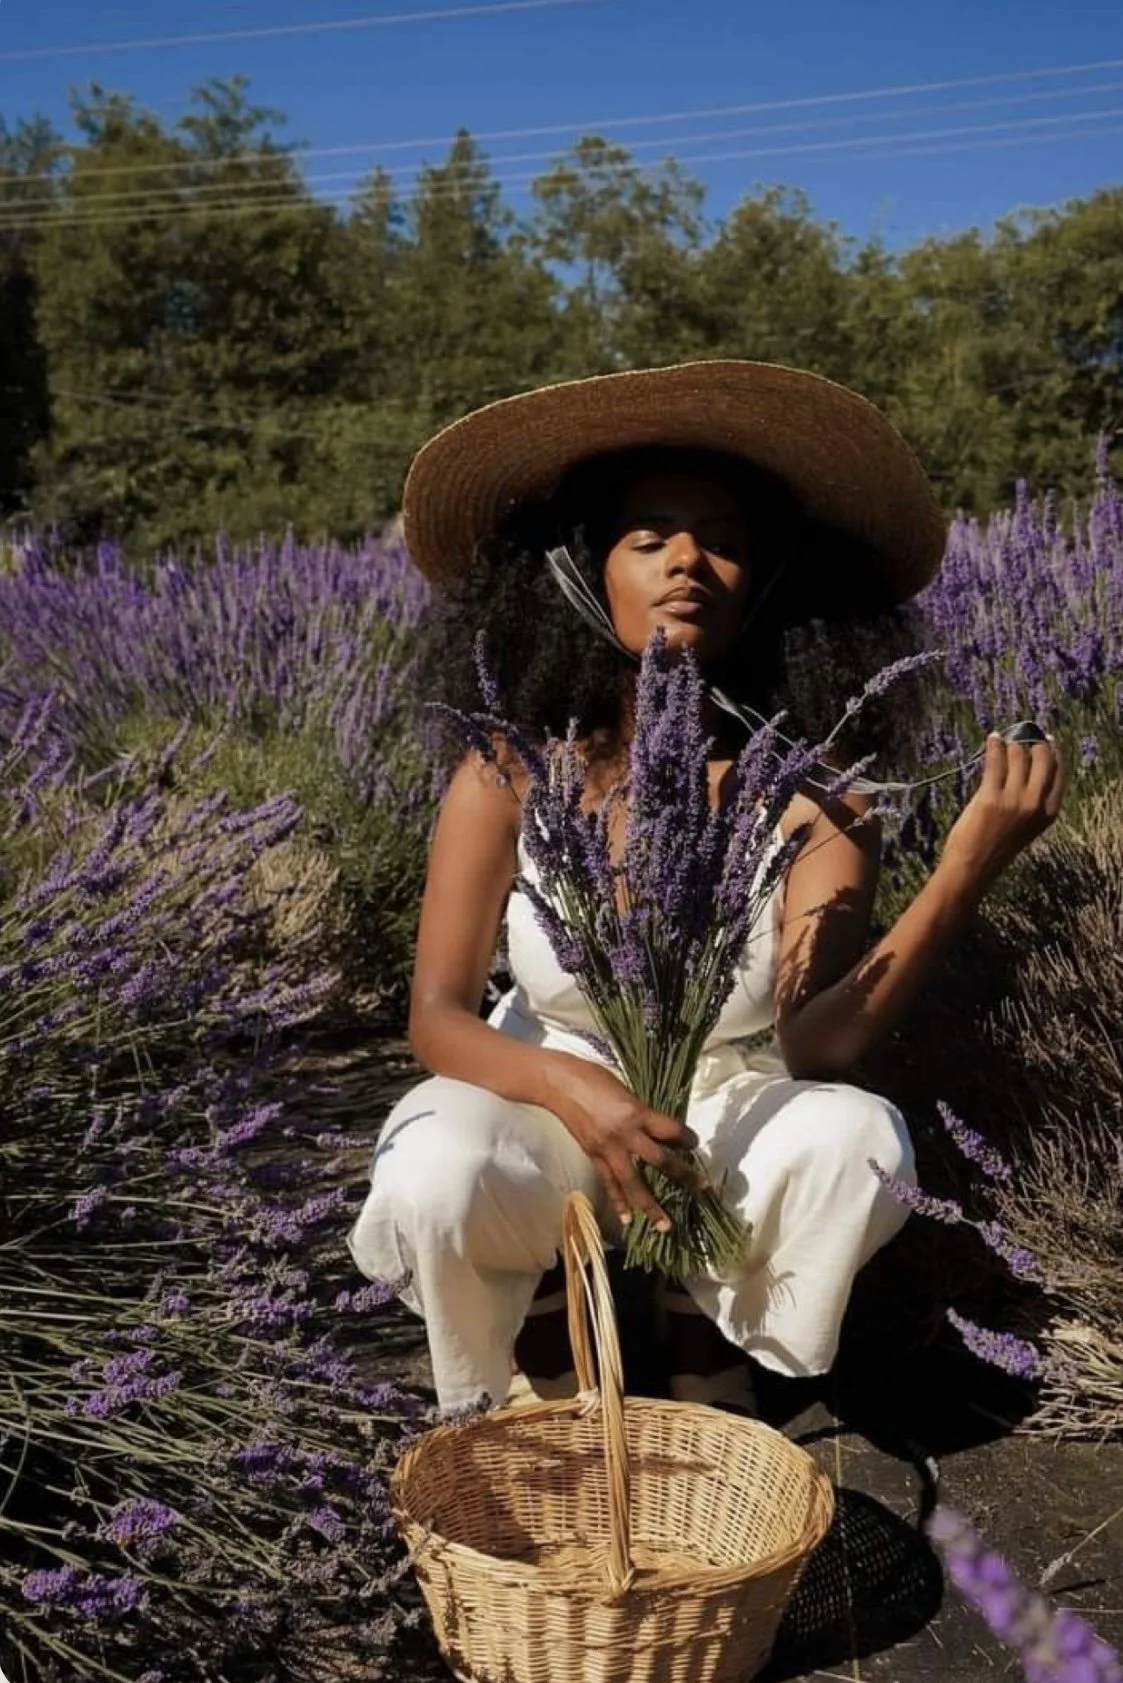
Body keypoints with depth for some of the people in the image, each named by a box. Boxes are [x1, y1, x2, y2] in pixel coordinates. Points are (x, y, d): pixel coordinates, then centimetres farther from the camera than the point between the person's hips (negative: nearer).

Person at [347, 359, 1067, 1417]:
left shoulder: (809, 799, -16)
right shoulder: (510, 776, -15)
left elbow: (816, 1043, -27)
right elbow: (437, 1018, -16)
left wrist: (970, 863, -41)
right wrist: (574, 1088, -37)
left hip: (733, 1121, 1)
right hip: (550, 1111, 0)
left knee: (858, 1144, -30)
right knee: (436, 1178, -32)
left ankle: (708, 1348, 2)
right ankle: (538, 1384, 4)